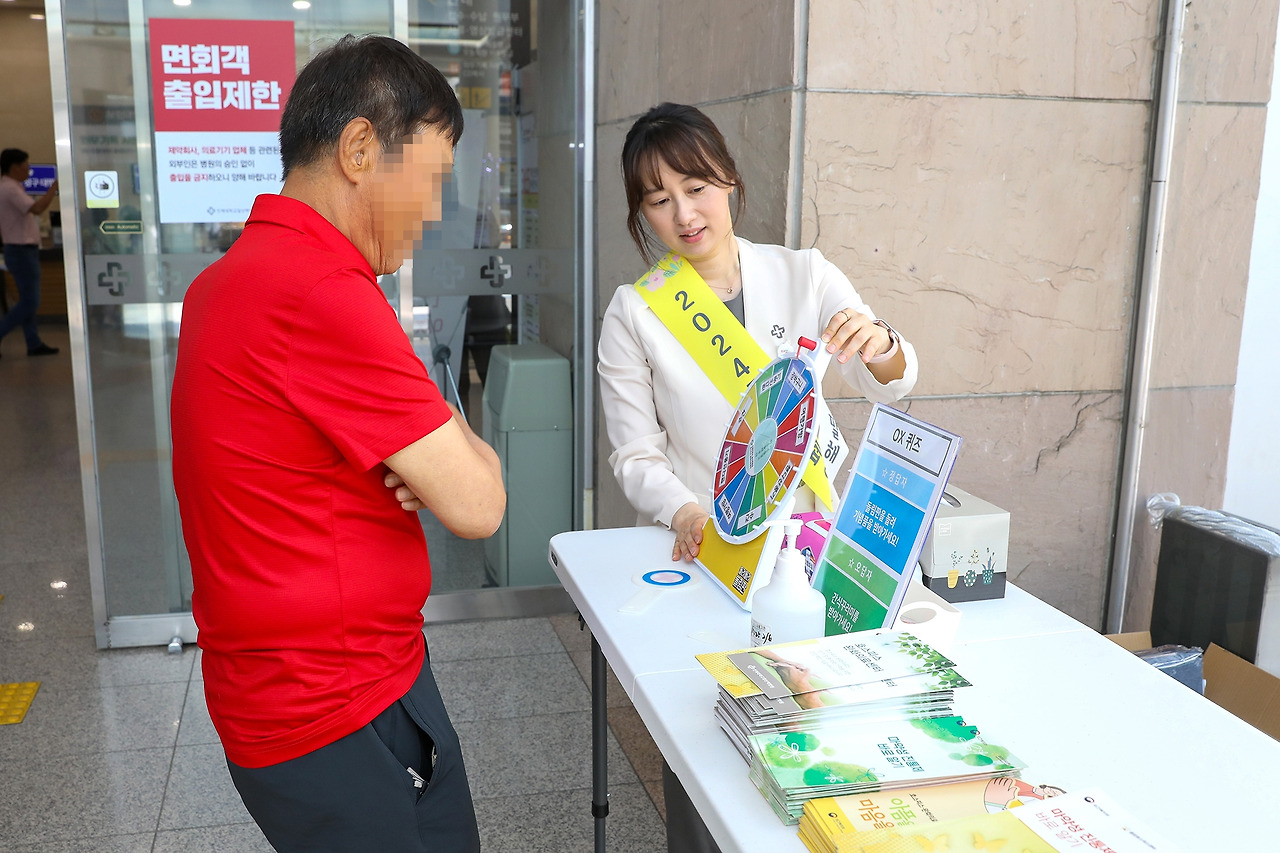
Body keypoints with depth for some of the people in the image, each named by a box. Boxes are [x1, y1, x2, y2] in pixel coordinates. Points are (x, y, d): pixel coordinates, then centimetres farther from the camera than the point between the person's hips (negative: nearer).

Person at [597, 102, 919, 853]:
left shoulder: (803, 276, -1)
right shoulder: (635, 312, -5)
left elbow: (892, 384, -6)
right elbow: (637, 457, -5)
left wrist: (877, 342, -29)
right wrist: (686, 513, -25)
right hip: (696, 551, -1)